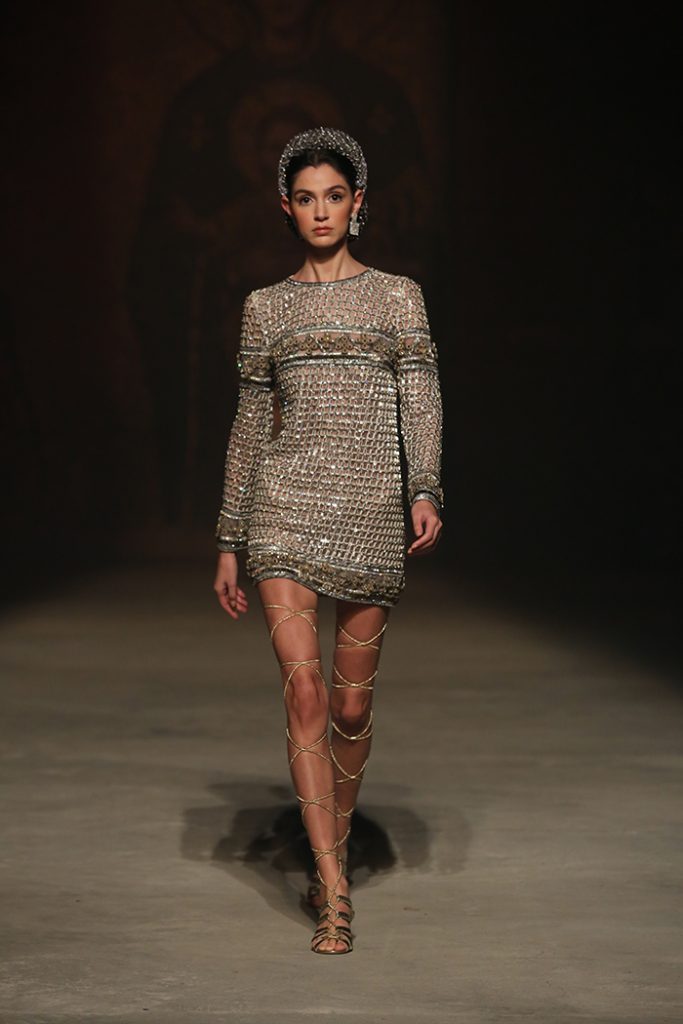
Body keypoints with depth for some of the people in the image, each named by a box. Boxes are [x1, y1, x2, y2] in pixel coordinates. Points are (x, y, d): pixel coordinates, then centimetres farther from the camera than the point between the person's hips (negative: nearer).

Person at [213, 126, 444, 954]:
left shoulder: (398, 297, 9)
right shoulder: (266, 308, 12)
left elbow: (420, 402, 1)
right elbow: (250, 426, 13)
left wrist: (426, 493, -17)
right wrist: (229, 544, 11)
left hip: (372, 513, 0)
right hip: (286, 509, 0)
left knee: (351, 705, 6)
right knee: (304, 689, -13)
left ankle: (333, 847, 32)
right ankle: (335, 896, -12)